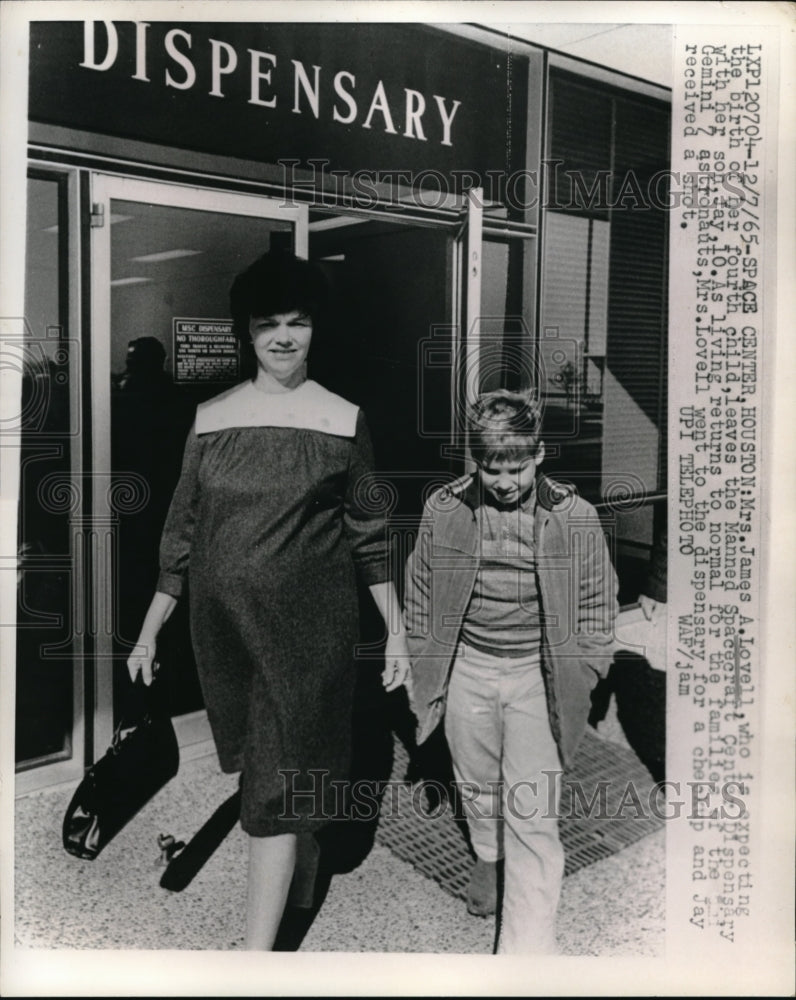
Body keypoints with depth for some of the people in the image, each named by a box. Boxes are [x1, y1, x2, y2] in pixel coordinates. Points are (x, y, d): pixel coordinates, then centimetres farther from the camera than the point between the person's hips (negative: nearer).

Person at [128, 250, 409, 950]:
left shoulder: (344, 420, -4)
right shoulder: (211, 417, 3)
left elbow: (369, 536, 1)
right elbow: (183, 531, 7)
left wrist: (397, 632, 1)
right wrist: (151, 630, 8)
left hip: (308, 624, -3)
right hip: (223, 622, 4)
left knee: (280, 778, -1)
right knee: (257, 754, 19)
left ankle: (257, 951, 9)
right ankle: (304, 856, 47)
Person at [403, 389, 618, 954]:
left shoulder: (575, 518, -11)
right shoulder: (445, 510, -7)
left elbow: (598, 604, 0)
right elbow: (420, 595, 5)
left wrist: (580, 681, -1)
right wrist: (424, 670, 7)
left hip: (538, 676, -2)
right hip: (466, 669, 3)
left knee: (533, 815, -2)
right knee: (476, 784, 22)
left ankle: (527, 950, 8)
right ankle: (488, 858, 53)